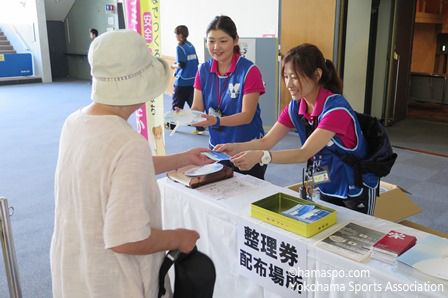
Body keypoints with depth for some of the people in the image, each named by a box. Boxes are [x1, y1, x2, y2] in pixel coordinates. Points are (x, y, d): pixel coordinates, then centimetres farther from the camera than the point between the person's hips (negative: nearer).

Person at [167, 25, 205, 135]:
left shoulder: (180, 48, -12)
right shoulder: (191, 46, 9)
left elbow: (181, 65, -17)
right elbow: (196, 62, 12)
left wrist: (174, 66, 2)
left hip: (182, 81, -6)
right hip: (193, 80, 6)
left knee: (177, 104, 9)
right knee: (194, 104, 6)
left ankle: (172, 125, 24)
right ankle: (200, 128, 1)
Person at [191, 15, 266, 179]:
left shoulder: (249, 71, -14)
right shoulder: (204, 70, 1)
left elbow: (247, 115, -18)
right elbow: (197, 108, -1)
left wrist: (216, 121, -33)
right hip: (216, 146, 4)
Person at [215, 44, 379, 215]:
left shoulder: (336, 107, -28)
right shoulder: (295, 107, -5)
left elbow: (304, 153, -34)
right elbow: (267, 141, -10)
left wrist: (261, 156, -46)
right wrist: (236, 147, -28)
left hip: (356, 189, -6)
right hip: (327, 186, 6)